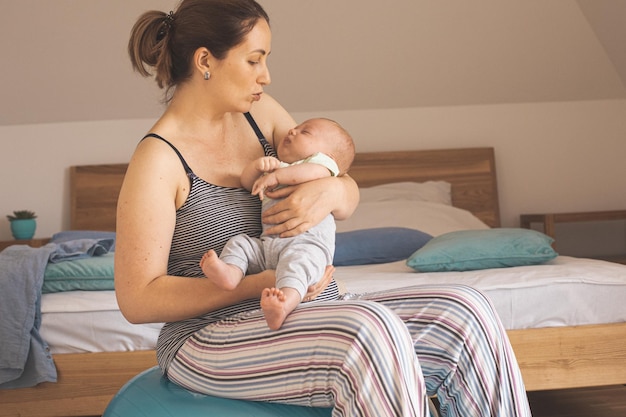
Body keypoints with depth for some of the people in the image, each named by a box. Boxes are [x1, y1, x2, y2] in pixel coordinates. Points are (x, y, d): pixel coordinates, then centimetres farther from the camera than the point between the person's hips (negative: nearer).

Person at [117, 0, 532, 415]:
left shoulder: (260, 111, 8)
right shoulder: (158, 159, -11)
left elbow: (349, 196, 14)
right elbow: (137, 299, -12)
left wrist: (331, 191, -13)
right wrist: (262, 284, -19)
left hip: (310, 317, 7)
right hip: (214, 341, -7)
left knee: (466, 311, -12)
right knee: (371, 329, -34)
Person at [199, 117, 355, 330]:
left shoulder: (321, 161, 12)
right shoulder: (275, 166, 34)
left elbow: (315, 172, -13)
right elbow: (246, 182, 25)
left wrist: (276, 176, -15)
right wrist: (258, 166, 4)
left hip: (306, 242, -8)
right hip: (267, 243, 8)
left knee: (295, 259, -35)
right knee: (239, 242, -6)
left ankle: (284, 303, -60)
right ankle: (229, 272, -34)